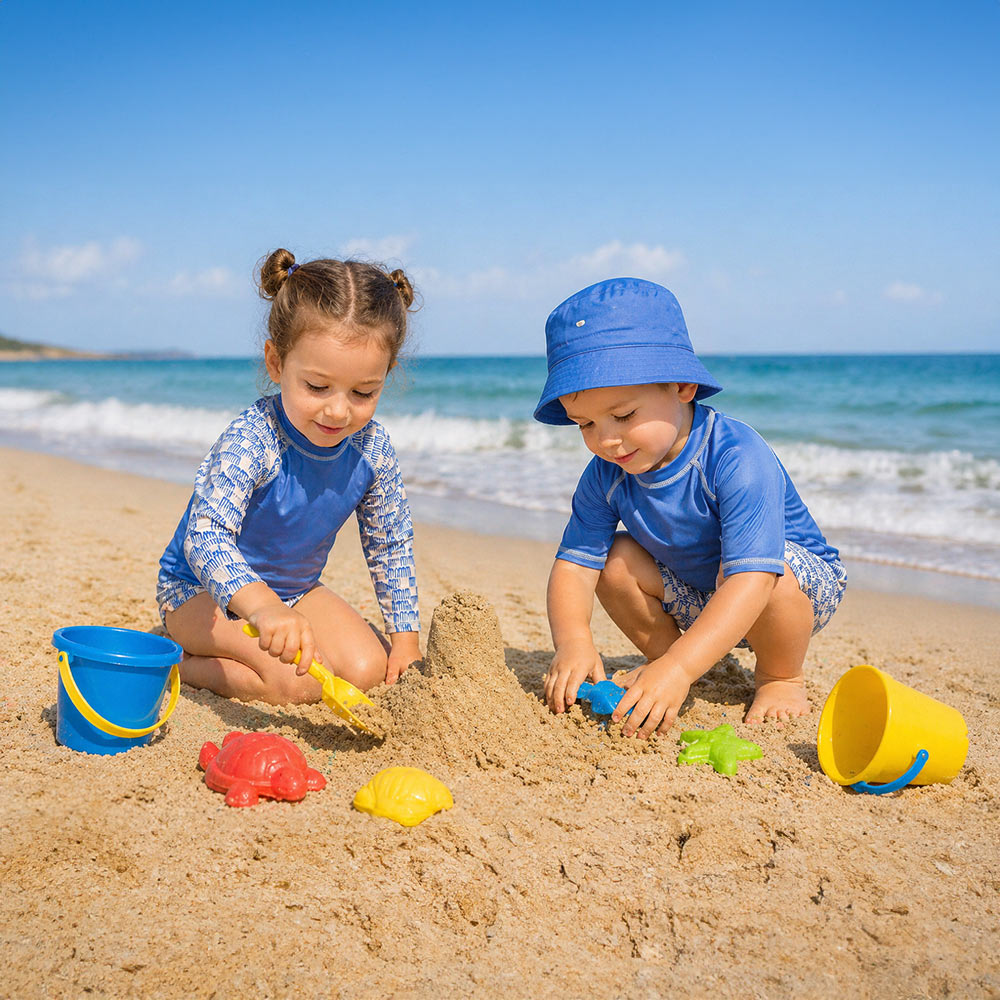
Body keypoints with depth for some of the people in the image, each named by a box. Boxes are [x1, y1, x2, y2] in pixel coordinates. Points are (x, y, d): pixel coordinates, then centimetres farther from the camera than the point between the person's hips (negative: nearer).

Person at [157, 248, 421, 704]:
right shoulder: (251, 440, -32)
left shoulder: (372, 449, -14)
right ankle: (173, 664, -2)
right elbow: (206, 536, -46)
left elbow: (390, 547, 1)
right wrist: (263, 607, -64)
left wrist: (405, 639, -2)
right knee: (290, 680, -27)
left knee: (367, 669, -9)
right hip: (200, 590, -6)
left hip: (293, 588, 7)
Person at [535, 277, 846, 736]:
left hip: (803, 583, -5)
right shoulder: (606, 476, -16)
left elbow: (751, 579, -44)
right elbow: (573, 563, -17)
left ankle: (780, 677, -8)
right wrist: (572, 641, -38)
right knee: (617, 558, -16)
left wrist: (679, 668, -54)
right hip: (695, 601, 5)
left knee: (766, 568, -37)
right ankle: (661, 653, 7)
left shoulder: (738, 459, -37)